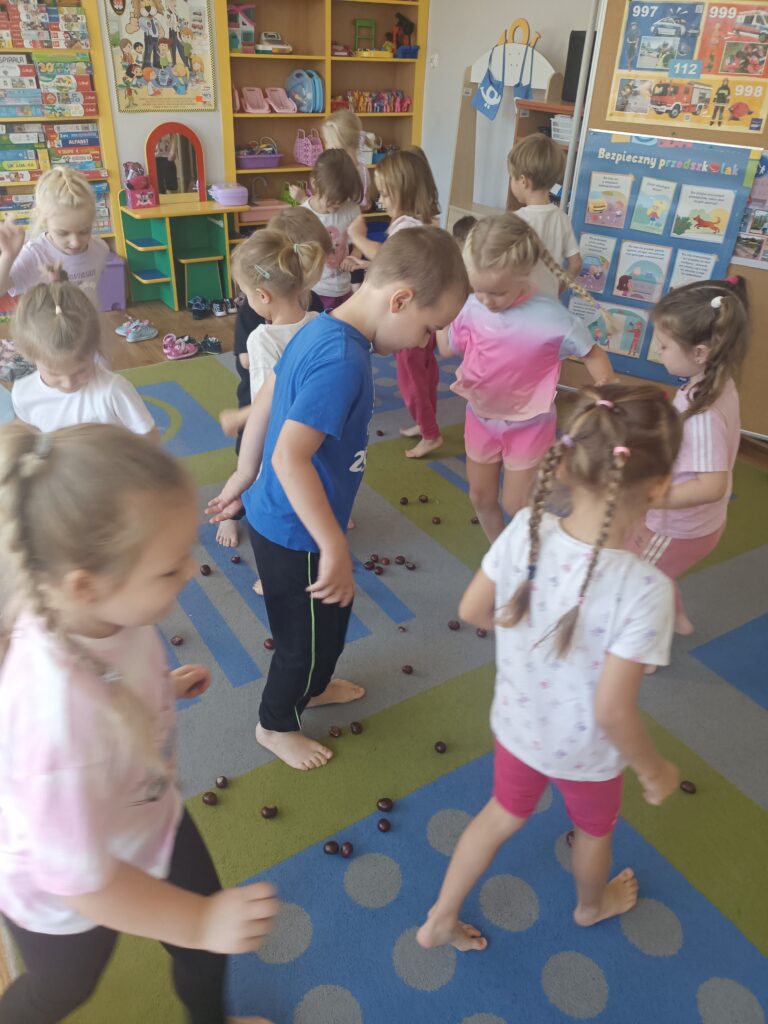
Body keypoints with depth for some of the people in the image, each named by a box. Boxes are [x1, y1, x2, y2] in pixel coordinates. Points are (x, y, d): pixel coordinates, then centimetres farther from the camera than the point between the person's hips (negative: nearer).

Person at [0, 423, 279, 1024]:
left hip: (152, 821, 6)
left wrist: (164, 687, -1)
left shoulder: (101, 608, -27)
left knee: (205, 948, 29)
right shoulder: (60, 715, -47)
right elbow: (77, 877, -32)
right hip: (68, 900, -5)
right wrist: (201, 921, -24)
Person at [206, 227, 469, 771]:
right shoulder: (344, 362, -30)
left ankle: (314, 685, 57)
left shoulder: (321, 329, 0)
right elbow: (290, 456, -37)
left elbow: (266, 399, 9)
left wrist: (244, 476, 19)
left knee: (331, 617, 30)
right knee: (307, 636, 16)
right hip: (296, 536, -9)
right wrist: (336, 549, -32)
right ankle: (277, 725, 42)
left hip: (275, 518, 9)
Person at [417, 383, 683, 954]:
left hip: (516, 725, 3)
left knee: (504, 815, 31)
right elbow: (613, 712, -29)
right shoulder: (644, 588, -36)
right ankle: (592, 906, 64)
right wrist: (655, 771, -10)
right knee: (594, 830, 31)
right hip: (587, 753, -2)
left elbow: (473, 611, -11)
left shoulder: (525, 530, -25)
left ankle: (440, 920, 47)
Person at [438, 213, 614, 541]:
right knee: (481, 496, 18)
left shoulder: (551, 318, -26)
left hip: (527, 425, -5)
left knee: (515, 506, 5)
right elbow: (448, 348, 2)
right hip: (480, 417, 5)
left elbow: (592, 354, -13)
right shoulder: (472, 306, -13)